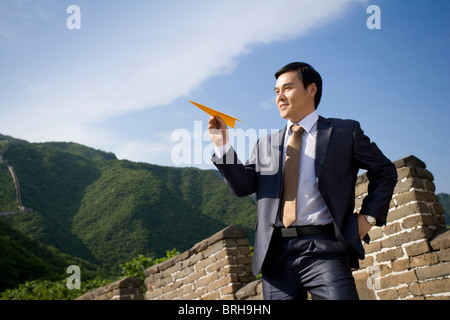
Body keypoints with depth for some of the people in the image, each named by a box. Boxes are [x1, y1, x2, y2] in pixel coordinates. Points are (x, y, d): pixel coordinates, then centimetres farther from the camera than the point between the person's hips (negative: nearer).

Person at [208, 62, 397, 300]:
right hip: (276, 252, 3)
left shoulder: (345, 132, 8)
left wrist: (369, 216, 2)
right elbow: (243, 186, 9)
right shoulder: (266, 144, 17)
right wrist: (223, 146, -2)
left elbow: (384, 172, 13)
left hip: (324, 249, -3)